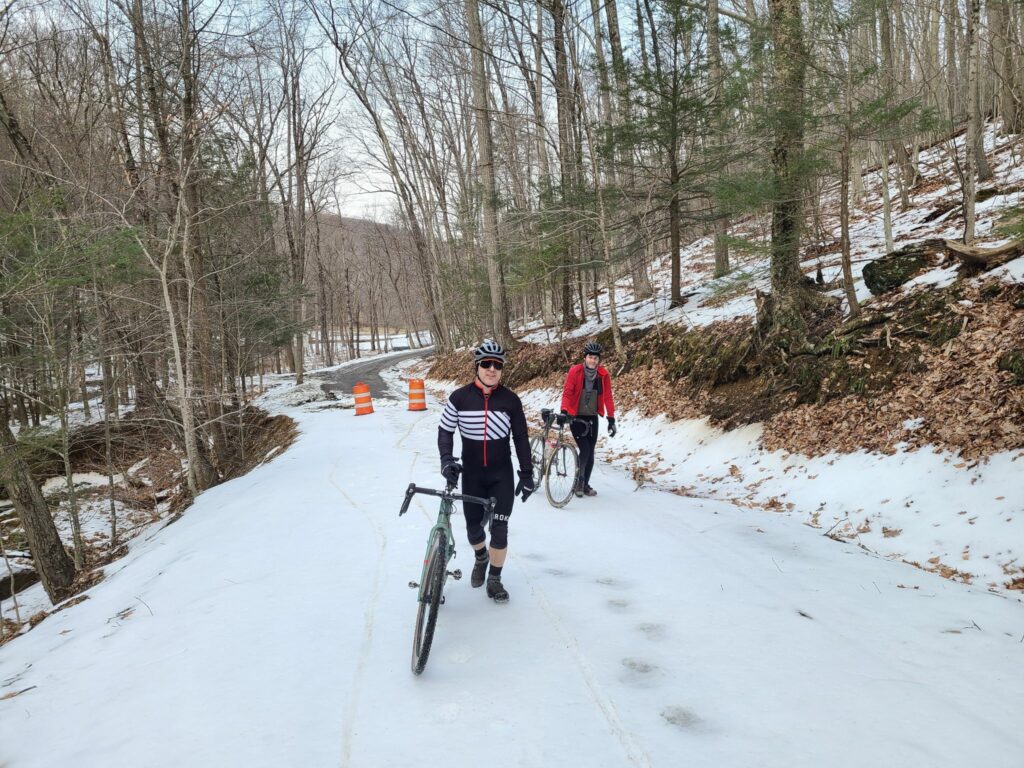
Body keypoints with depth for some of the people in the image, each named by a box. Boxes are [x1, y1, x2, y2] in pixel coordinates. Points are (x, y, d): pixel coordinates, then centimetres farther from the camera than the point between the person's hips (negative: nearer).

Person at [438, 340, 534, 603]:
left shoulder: (510, 400, -9)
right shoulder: (459, 397, -10)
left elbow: (521, 438, 0)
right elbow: (445, 431, 1)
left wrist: (527, 474, 0)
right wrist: (447, 460, -15)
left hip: (502, 474, -1)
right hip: (471, 473, 1)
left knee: (499, 528, -3)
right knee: (473, 526, 12)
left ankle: (494, 580, 18)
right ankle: (481, 558, 46)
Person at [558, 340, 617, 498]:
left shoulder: (604, 374, -4)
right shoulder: (575, 371, -13)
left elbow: (608, 397, -2)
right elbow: (567, 393, -15)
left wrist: (611, 419, -5)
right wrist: (563, 412, -27)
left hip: (592, 418, 4)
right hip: (576, 417, -4)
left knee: (591, 452, 8)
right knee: (585, 450, -12)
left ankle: (585, 484, 23)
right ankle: (578, 482, 7)